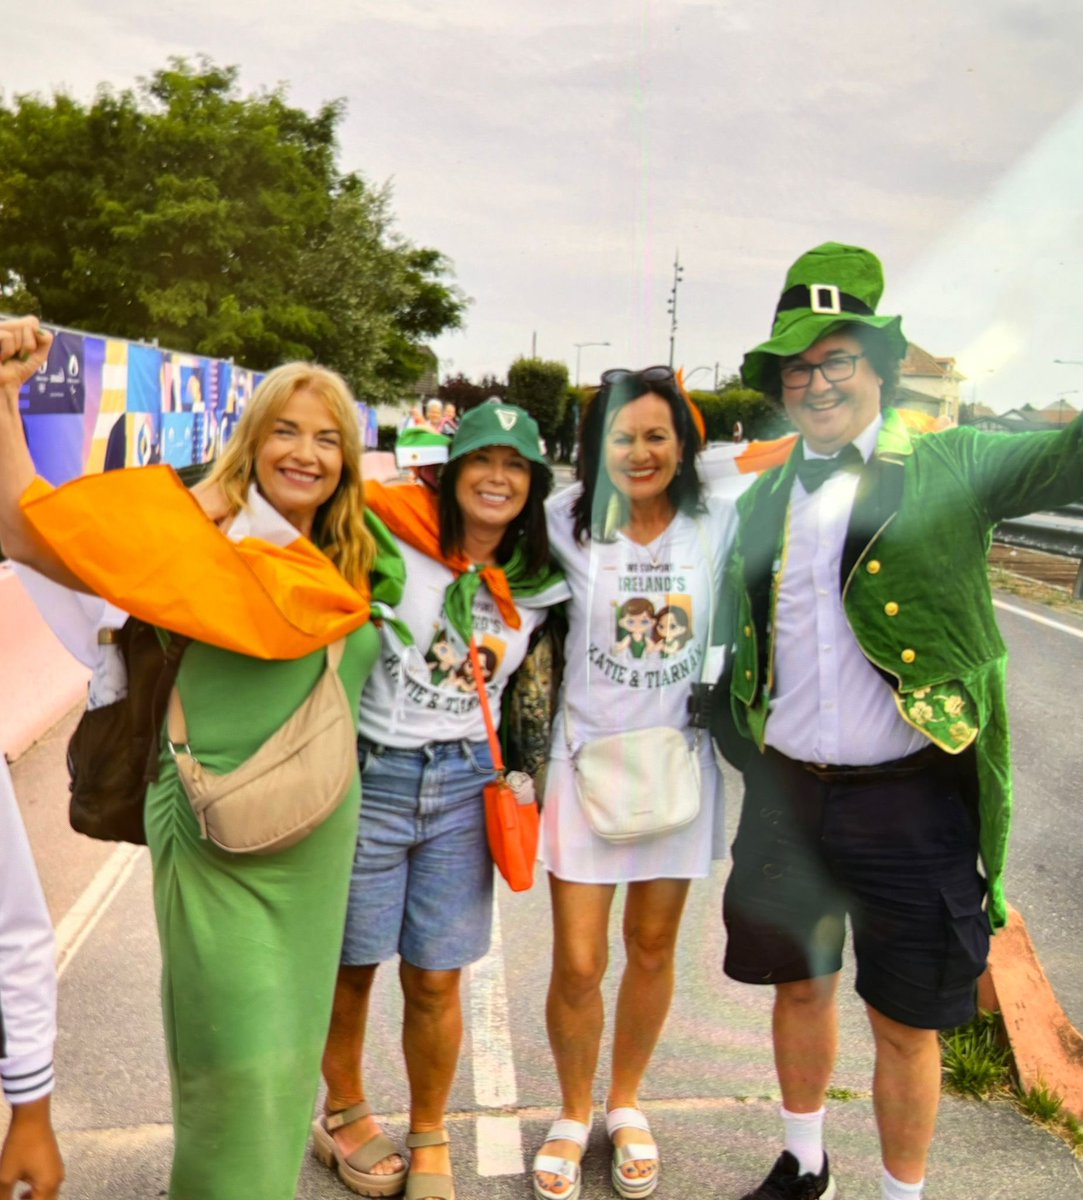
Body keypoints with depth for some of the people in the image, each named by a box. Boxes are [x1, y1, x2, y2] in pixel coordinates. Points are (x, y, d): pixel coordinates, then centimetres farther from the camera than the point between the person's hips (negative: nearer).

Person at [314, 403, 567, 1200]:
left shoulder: (538, 587, 4)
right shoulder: (390, 540, -11)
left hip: (464, 785, 3)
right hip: (368, 773, -2)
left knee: (436, 982, 9)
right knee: (352, 968, 12)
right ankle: (345, 1115, 38)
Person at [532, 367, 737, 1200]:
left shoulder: (717, 523, -3)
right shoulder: (567, 522, -7)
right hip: (585, 757, -2)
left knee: (653, 948, 16)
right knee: (577, 964, 1)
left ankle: (626, 1105, 41)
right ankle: (574, 1115, 30)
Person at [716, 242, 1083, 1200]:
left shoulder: (947, 469, -5)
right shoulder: (763, 500, 9)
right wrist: (744, 756, 9)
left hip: (909, 800, -4)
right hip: (786, 793, 5)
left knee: (905, 1023, 9)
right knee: (800, 984, 21)